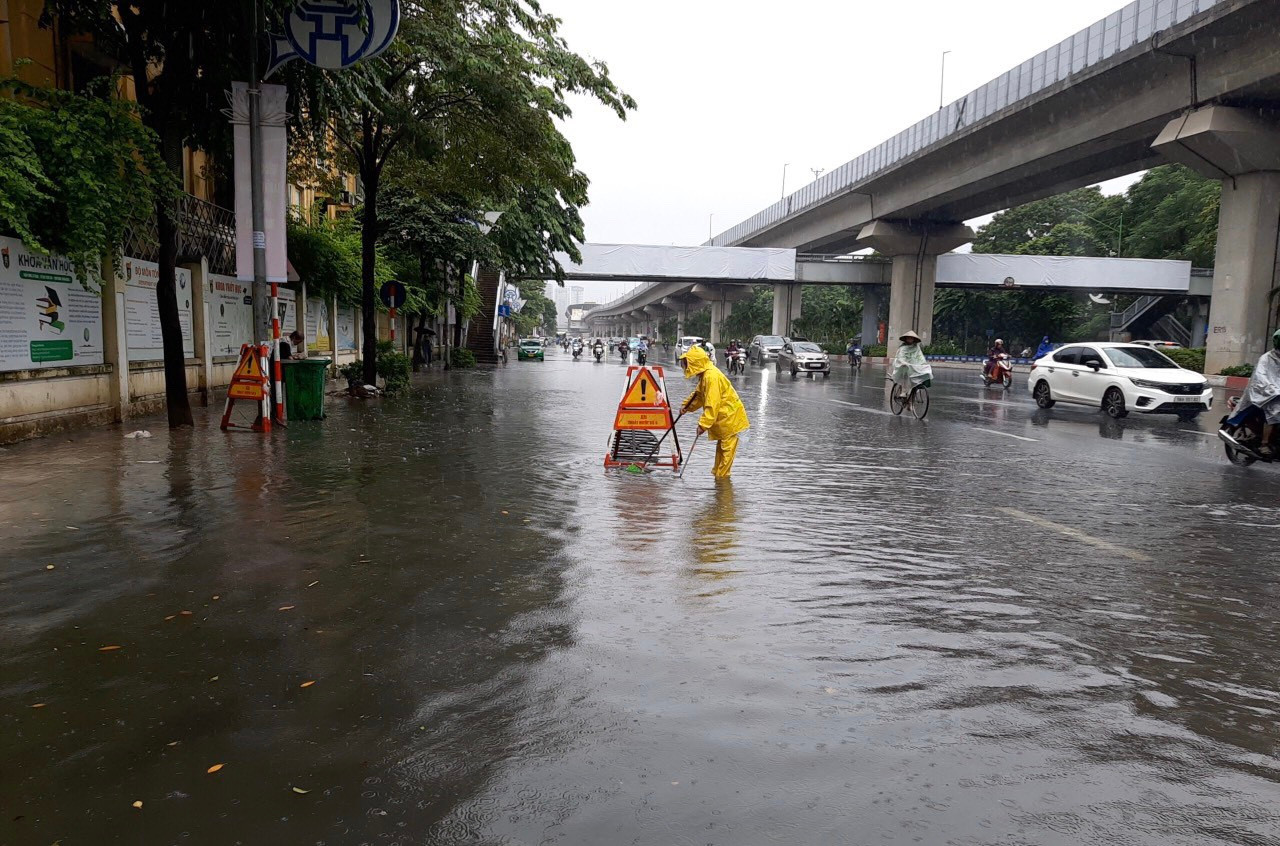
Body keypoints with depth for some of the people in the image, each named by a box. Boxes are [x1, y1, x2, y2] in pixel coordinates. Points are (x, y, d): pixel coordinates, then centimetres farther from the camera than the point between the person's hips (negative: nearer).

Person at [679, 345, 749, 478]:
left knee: (727, 448, -2)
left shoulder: (711, 376, -26)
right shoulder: (705, 375, 7)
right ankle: (717, 472, 29)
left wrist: (703, 424, -25)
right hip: (724, 416, 11)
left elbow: (712, 405, -28)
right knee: (721, 446, 19)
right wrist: (686, 406, 12)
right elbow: (698, 394, 22)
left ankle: (721, 475, 2)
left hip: (729, 416, -11)